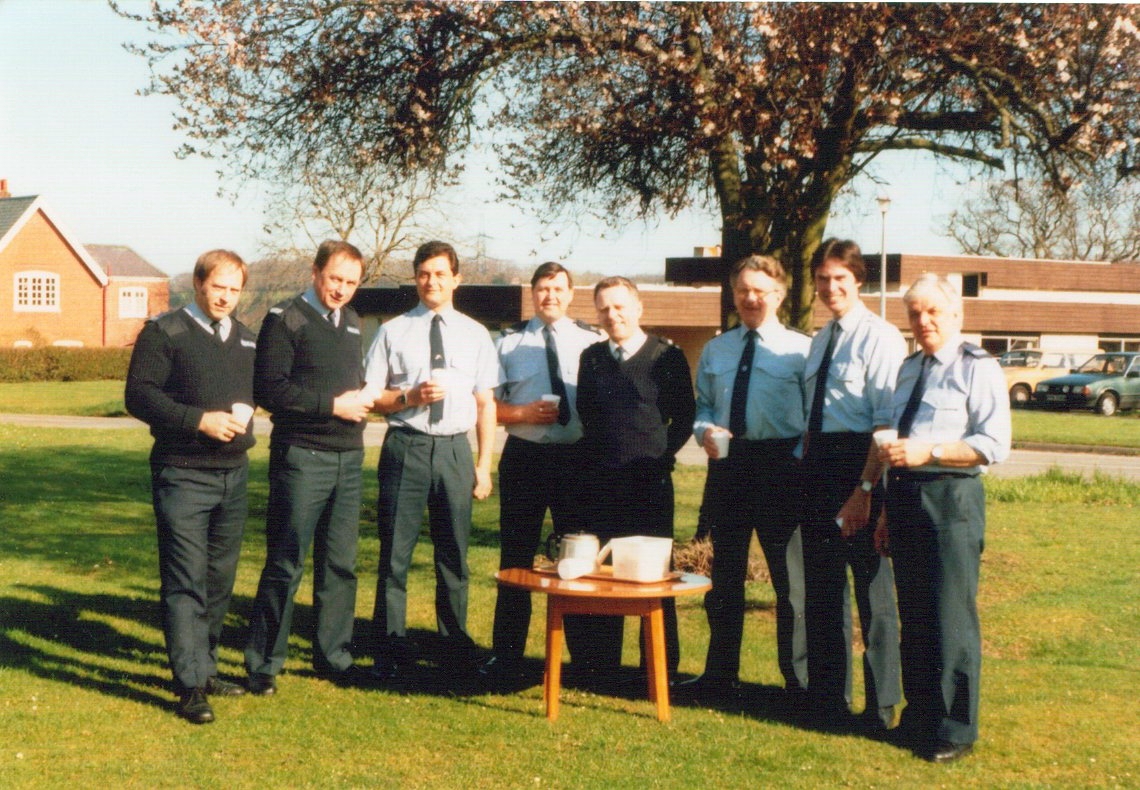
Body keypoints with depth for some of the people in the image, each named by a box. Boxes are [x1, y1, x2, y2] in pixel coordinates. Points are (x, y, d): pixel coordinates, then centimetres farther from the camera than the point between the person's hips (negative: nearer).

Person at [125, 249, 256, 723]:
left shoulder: (245, 338, 14)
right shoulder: (164, 333, -5)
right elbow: (139, 395, -11)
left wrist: (244, 413, 3)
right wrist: (200, 419, -18)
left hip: (234, 473, 7)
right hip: (183, 475, -6)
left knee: (220, 579, 12)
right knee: (186, 581, -7)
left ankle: (205, 670, 23)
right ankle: (190, 686, -6)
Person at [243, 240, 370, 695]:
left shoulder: (351, 323, 15)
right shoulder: (286, 320, -7)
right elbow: (268, 389, -15)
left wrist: (360, 397, 7)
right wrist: (332, 404, -16)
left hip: (348, 457, 7)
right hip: (303, 456, -7)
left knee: (340, 564, 11)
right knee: (286, 564, -2)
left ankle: (333, 656, 21)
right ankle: (263, 664, 7)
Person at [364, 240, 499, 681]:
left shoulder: (475, 335, 8)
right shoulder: (393, 332, 3)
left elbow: (486, 404, 8)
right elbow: (370, 397, 3)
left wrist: (484, 465, 3)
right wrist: (410, 397, -15)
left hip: (454, 449, 2)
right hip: (405, 446, -2)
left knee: (454, 552, 12)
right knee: (396, 551, 1)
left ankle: (455, 640, 26)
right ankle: (391, 650, 9)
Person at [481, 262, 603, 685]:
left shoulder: (592, 341, 5)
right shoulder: (509, 340, 7)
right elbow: (488, 403, 4)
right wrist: (525, 413, -13)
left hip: (577, 456, 0)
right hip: (524, 456, 0)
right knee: (516, 556, 5)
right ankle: (505, 655, 13)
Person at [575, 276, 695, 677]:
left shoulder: (667, 356, -1)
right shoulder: (592, 358, 11)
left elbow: (685, 415, 4)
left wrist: (663, 454, -3)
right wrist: (595, 455, 9)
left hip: (651, 481, -4)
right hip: (602, 480, 4)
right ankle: (598, 664, 16)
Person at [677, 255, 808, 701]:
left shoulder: (800, 349, -3)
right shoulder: (715, 350, 12)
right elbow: (701, 405, 15)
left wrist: (803, 463, -13)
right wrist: (705, 431, -6)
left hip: (779, 464, -5)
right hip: (726, 465, 5)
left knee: (790, 577, 2)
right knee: (725, 575, 13)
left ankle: (798, 679, 13)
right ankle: (719, 674, 24)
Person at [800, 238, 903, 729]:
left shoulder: (880, 338, -11)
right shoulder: (820, 340, 14)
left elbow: (887, 423, -16)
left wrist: (865, 489, -21)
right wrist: (806, 470, 10)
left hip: (859, 466, -8)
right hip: (817, 467, 8)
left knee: (872, 587, 1)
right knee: (821, 584, 14)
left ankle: (881, 706, 12)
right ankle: (826, 695, 26)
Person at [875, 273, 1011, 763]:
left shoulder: (978, 369, -6)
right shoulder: (909, 369, 17)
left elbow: (994, 446, -14)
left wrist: (927, 451, -21)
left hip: (950, 500, -7)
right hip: (904, 496, 7)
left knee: (950, 617, -4)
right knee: (912, 615, 14)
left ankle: (954, 730, 7)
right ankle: (918, 716, 26)